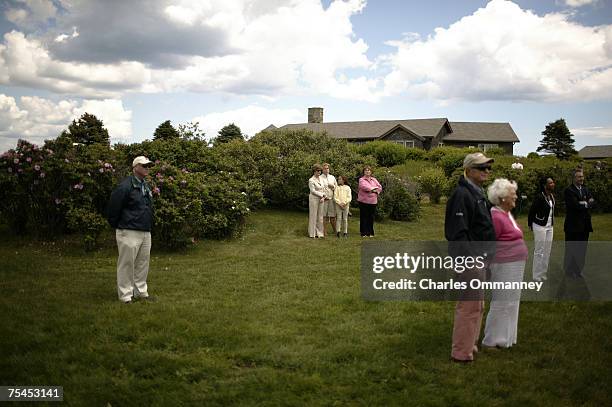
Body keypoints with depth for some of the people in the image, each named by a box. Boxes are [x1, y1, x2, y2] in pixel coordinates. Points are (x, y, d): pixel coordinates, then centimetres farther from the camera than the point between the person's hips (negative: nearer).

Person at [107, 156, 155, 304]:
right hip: (129, 232, -8)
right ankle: (126, 295, 7)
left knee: (143, 263, 14)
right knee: (127, 264, -1)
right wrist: (116, 226, -4)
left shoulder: (146, 187, 14)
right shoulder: (125, 186, -14)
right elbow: (113, 207, -12)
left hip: (145, 232, 8)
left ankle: (141, 291, 25)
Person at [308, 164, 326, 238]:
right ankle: (313, 233, 5)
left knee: (320, 216, 7)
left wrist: (323, 197, -3)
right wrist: (322, 195, -10)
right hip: (314, 199, -6)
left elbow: (323, 189, 11)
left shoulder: (321, 179, 11)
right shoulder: (311, 180, -9)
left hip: (321, 199, 6)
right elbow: (313, 191, -13)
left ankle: (319, 232, 13)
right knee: (313, 216, -1)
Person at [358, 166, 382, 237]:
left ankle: (370, 233, 13)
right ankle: (364, 233, 5)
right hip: (363, 201, -4)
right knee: (364, 217, -1)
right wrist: (373, 188, -10)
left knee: (371, 217, 5)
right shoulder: (361, 180, 2)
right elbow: (363, 186, -16)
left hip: (373, 201, 4)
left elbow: (380, 187, 11)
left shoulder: (374, 180, 16)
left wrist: (375, 191, -7)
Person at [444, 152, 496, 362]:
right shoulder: (462, 194, -18)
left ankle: (470, 344, 32)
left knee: (477, 305, 19)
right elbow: (458, 233, -24)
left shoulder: (477, 193, 16)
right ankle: (462, 353, 5)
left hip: (478, 258, 11)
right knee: (469, 305, -5)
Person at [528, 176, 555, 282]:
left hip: (549, 226, 8)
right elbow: (531, 211, -11)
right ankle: (537, 277, 7)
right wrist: (530, 225, -2)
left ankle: (543, 274, 21)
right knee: (539, 252, -2)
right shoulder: (539, 197, -18)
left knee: (547, 252, 11)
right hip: (540, 226, -8)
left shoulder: (552, 196, 5)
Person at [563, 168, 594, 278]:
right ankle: (569, 271, 11)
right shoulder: (569, 191, -9)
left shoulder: (585, 190, 15)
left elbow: (592, 202, 3)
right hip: (573, 225, -7)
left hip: (585, 225, 7)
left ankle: (578, 270, 21)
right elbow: (575, 205, -21)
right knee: (571, 249, 1)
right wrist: (586, 204, -6)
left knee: (581, 249, 12)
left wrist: (584, 204, -14)